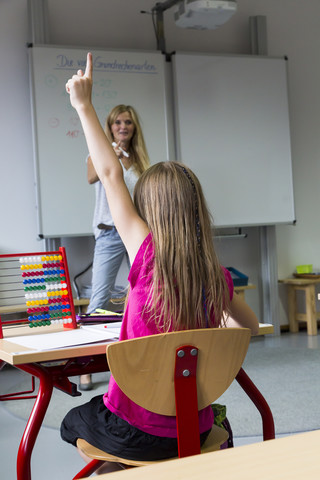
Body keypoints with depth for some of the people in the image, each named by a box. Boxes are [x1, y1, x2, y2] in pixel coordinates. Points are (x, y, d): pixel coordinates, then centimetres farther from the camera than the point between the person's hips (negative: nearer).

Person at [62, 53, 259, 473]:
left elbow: (111, 174, -9)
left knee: (72, 422, 28)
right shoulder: (217, 275, -7)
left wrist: (84, 105, -2)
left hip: (137, 433, -3)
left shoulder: (148, 254, -18)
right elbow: (251, 326, 12)